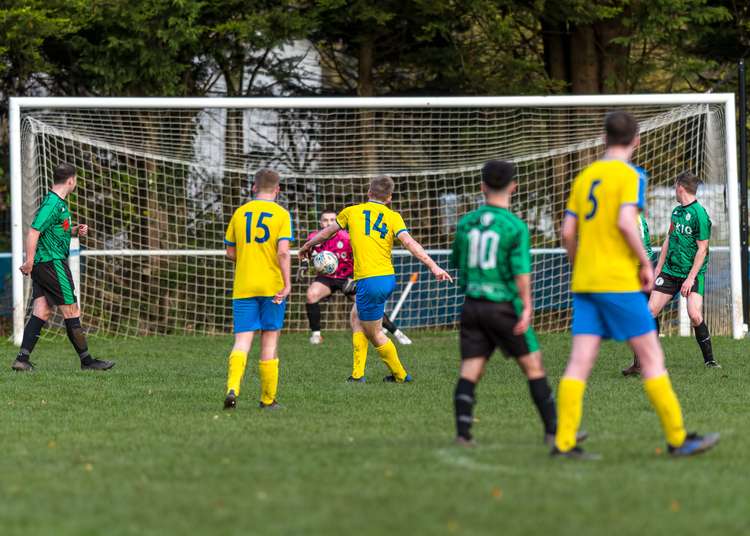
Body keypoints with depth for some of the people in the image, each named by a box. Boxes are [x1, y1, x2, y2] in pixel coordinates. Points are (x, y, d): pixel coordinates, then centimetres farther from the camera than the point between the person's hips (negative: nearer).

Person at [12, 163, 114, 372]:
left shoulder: (58, 203, 17)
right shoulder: (53, 204, -15)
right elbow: (34, 231, -21)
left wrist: (75, 230, 13)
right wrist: (29, 261, -25)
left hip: (42, 266, 10)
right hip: (53, 262, -10)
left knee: (41, 312, 4)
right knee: (71, 311, -1)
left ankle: (22, 359, -5)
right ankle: (86, 360, 6)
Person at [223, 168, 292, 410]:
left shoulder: (240, 213, 7)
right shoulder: (281, 214, -3)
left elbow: (231, 252, 12)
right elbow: (283, 251, -14)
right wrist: (287, 284, -15)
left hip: (243, 287, 2)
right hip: (272, 286, -2)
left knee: (242, 340, -2)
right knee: (270, 342, 7)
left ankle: (233, 388, -26)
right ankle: (268, 399, 12)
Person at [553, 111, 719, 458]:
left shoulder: (584, 178, 14)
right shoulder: (629, 175, -6)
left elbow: (567, 232, 11)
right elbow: (625, 222, -19)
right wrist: (646, 263, -9)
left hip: (584, 284, 6)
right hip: (619, 282, -6)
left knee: (580, 362, 1)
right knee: (651, 357, 1)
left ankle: (564, 442, -7)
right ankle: (677, 439, 4)